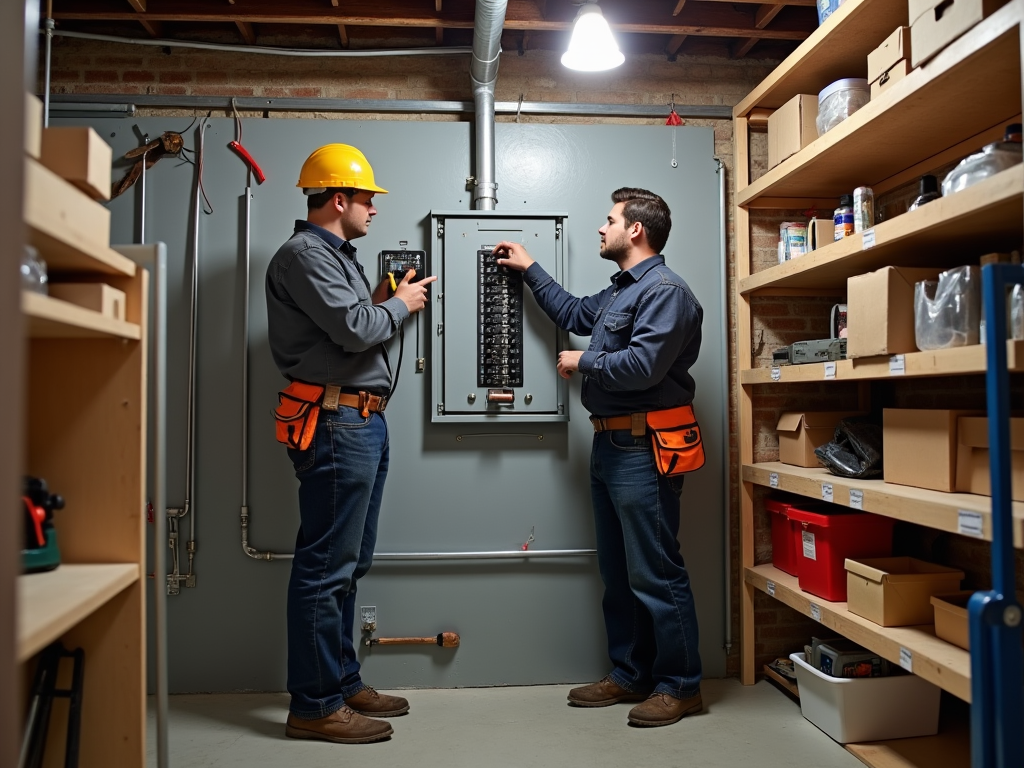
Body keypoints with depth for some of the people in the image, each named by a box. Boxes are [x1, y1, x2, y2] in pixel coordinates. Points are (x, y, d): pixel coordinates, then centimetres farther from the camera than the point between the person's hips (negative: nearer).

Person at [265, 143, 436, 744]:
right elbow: (354, 329, -19)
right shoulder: (305, 253, -9)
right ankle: (315, 705, 6)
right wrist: (399, 304, -3)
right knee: (326, 565, -5)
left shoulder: (335, 254, 23)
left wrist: (381, 304, 8)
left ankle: (343, 682, 27)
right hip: (337, 423, -11)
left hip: (363, 422, 11)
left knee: (350, 563, 15)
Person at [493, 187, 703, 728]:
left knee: (655, 573, -3)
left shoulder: (665, 290, -12)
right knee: (617, 572, 15)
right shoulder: (618, 291, 21)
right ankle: (630, 675, 27)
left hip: (643, 450, -10)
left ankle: (680, 686, 11)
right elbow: (573, 314, 38)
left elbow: (642, 366, -24)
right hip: (610, 445, 10)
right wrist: (529, 269, 38)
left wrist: (583, 363, -8)